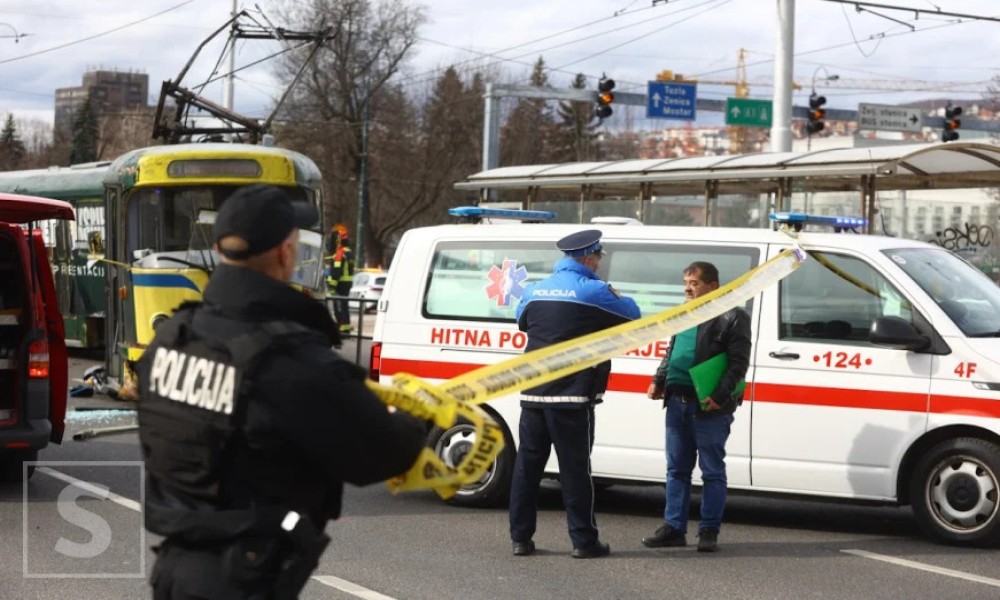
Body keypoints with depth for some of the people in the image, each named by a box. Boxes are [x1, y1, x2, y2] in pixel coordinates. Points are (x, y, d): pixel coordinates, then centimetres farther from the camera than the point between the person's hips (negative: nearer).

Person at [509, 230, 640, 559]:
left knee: (528, 463, 9)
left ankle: (521, 537, 11)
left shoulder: (535, 290, 9)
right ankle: (583, 540, 3)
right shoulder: (594, 291, -9)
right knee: (574, 468, -1)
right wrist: (615, 297, 23)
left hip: (533, 393, 5)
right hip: (571, 396, -5)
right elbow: (632, 313, 4)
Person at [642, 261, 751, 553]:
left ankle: (709, 531, 7)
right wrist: (658, 381, 12)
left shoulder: (732, 318, -6)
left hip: (709, 407, -7)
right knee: (676, 469, 10)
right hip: (677, 401, 7)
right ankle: (673, 528, 16)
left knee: (712, 471, 1)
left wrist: (720, 396, -19)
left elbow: (739, 363, -10)